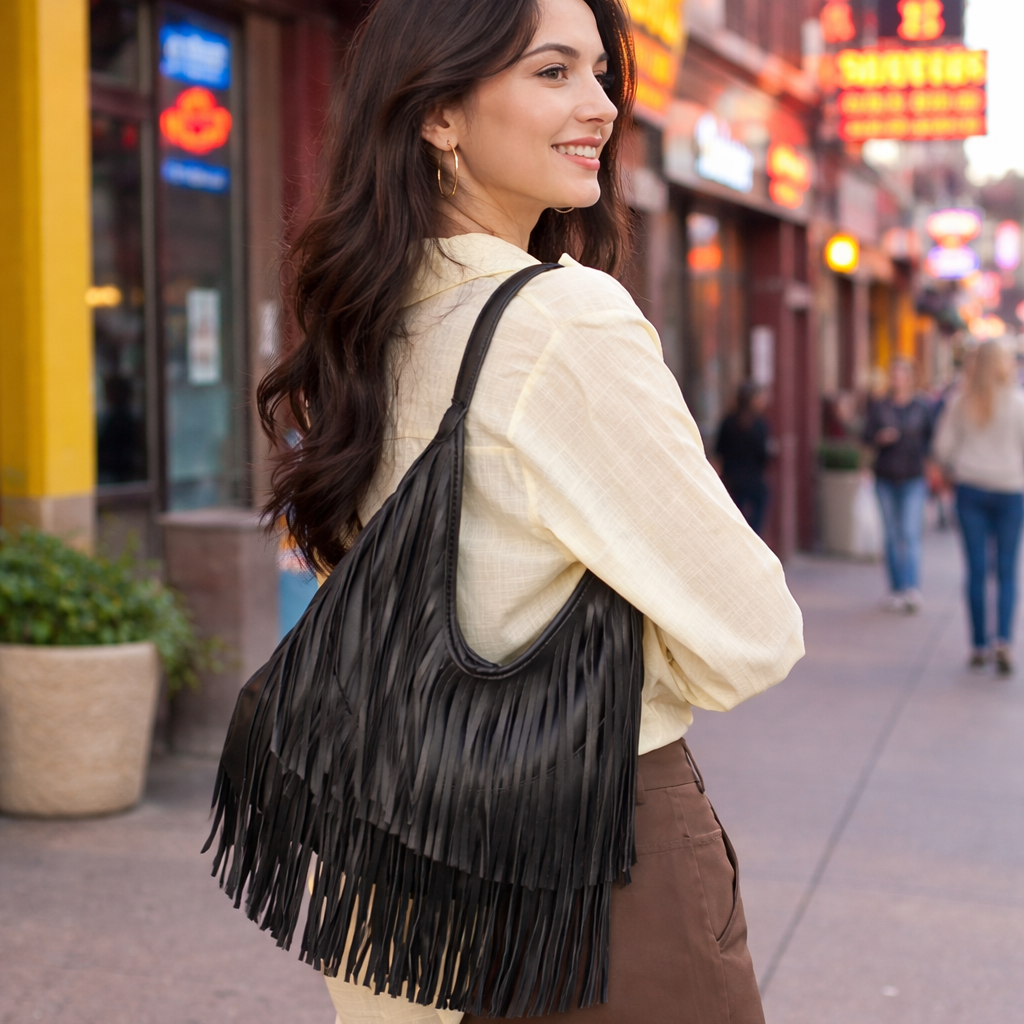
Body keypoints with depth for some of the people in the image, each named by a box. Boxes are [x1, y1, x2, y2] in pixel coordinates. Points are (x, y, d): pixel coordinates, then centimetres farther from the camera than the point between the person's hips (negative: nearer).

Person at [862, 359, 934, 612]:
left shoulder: (922, 407, 3)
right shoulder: (878, 407, 8)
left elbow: (931, 437, 7)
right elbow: (866, 436, 5)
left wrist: (922, 455, -7)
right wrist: (880, 438, -15)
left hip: (913, 479, -2)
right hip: (886, 477, 2)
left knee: (910, 533, -13)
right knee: (892, 536, 6)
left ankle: (912, 589, -18)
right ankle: (896, 589, 13)